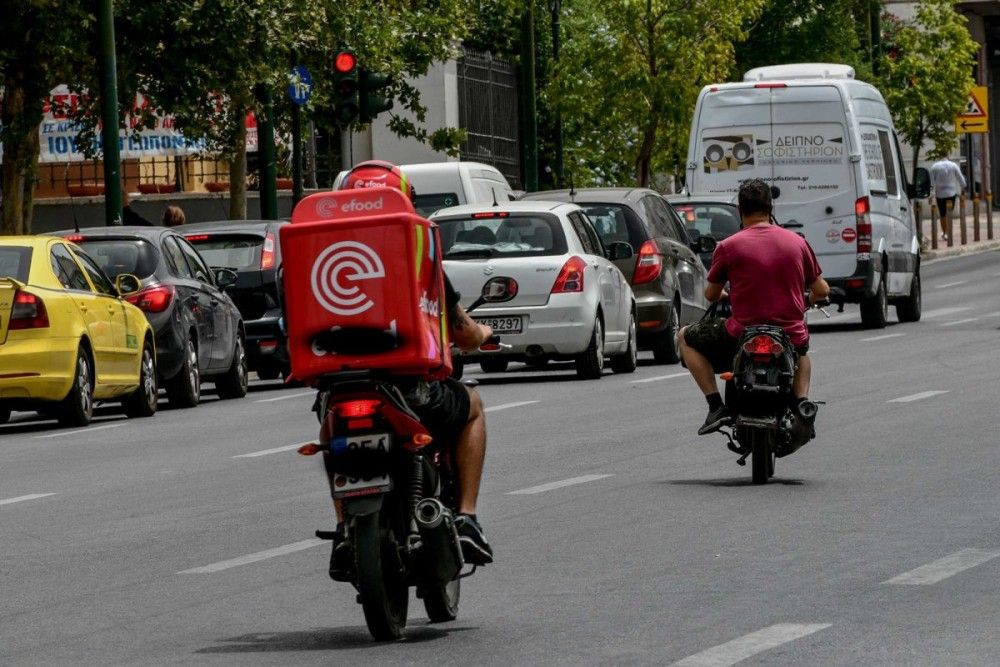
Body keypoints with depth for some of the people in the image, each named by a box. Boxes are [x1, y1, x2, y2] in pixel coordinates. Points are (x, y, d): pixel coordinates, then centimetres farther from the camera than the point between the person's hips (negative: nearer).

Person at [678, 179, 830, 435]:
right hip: (791, 337, 4)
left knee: (686, 338, 21)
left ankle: (716, 405, 7)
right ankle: (801, 402, 17)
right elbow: (821, 291, 11)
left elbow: (711, 295, 6)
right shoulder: (796, 242, 2)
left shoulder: (729, 246, -7)